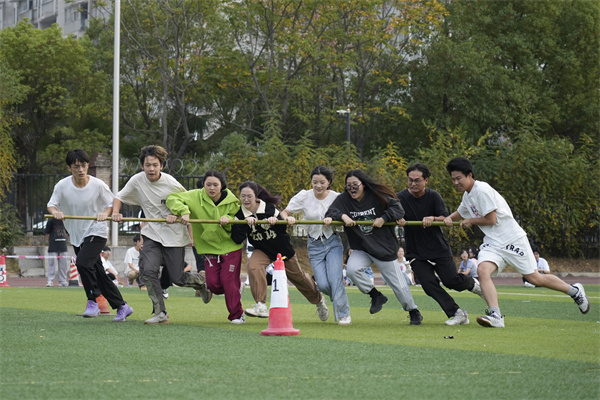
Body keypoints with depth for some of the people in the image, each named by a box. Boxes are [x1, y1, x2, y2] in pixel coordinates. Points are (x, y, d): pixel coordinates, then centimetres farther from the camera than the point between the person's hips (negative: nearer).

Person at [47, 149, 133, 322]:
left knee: (83, 263, -27)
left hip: (96, 232, -4)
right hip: (76, 235, 4)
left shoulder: (98, 185, -12)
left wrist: (105, 213, -23)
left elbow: (112, 203, -2)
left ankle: (92, 302, -13)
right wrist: (55, 211, -26)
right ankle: (122, 307, 20)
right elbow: (52, 204, -3)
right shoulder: (62, 186, -6)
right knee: (98, 274, 8)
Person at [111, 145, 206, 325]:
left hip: (174, 235, -3)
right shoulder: (137, 180, -5)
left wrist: (177, 216, -17)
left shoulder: (171, 184, -14)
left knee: (178, 279, 0)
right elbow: (119, 197, 7)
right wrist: (115, 213, -12)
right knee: (147, 271, -19)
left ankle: (204, 280, 34)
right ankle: (160, 313, -9)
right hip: (152, 234, 3)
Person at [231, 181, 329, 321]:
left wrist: (275, 221, -34)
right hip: (262, 250, 1)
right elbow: (237, 238, -24)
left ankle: (318, 299, 43)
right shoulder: (240, 214, -16)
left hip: (282, 248, -1)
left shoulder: (269, 208, -19)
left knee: (297, 276, 15)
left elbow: (283, 228, -14)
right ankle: (261, 306, -30)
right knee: (253, 266, -31)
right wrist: (245, 223, -38)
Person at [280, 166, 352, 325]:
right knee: (323, 285, -8)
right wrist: (288, 218, -22)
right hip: (315, 245, 1)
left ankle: (343, 314, -3)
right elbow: (284, 213, 1)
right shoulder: (303, 197, -5)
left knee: (335, 278, -17)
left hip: (333, 242, -1)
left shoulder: (336, 197, -8)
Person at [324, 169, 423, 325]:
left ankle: (414, 312, 23)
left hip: (384, 247, -3)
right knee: (352, 269, -25)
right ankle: (376, 296, -2)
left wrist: (383, 218, -22)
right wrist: (343, 216, -28)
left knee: (397, 282, 3)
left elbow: (398, 208, -9)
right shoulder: (344, 199, -3)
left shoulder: (377, 196, -10)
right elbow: (331, 212, -11)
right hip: (361, 249, 3)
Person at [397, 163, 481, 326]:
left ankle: (472, 283, 26)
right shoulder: (401, 197, -3)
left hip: (439, 248, -1)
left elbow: (445, 218, -10)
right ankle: (457, 313, -6)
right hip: (416, 253, 1)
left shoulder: (433, 196, -4)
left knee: (451, 280, -8)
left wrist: (432, 219, -31)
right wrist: (399, 220, -34)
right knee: (429, 284, -14)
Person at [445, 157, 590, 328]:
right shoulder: (467, 195, 13)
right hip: (492, 243, 8)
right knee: (482, 270, -22)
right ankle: (495, 315, -32)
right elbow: (460, 213, 31)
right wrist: (449, 218, 8)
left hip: (512, 239, -8)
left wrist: (470, 221, -2)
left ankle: (574, 290, 21)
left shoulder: (482, 190, -16)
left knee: (534, 278, -1)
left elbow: (491, 219, -18)